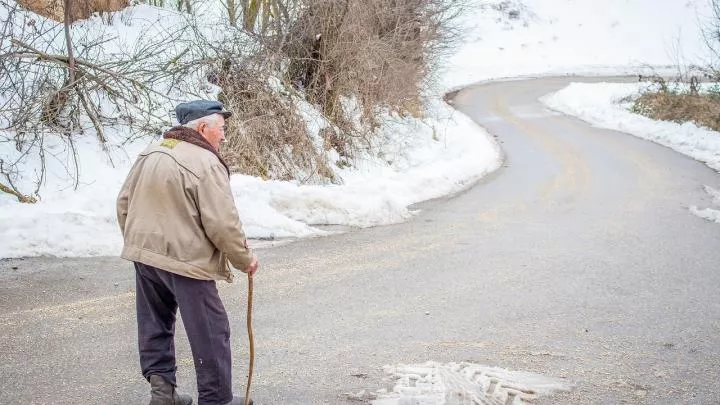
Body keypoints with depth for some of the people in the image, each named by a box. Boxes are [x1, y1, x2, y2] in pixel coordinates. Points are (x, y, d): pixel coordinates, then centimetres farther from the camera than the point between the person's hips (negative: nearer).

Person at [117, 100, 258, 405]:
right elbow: (223, 224, -18)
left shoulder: (149, 154, 8)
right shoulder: (206, 163, -16)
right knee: (210, 333, 4)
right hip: (186, 260, -8)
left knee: (155, 323, 19)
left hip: (144, 254, 8)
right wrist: (245, 259, -3)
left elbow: (124, 202, 14)